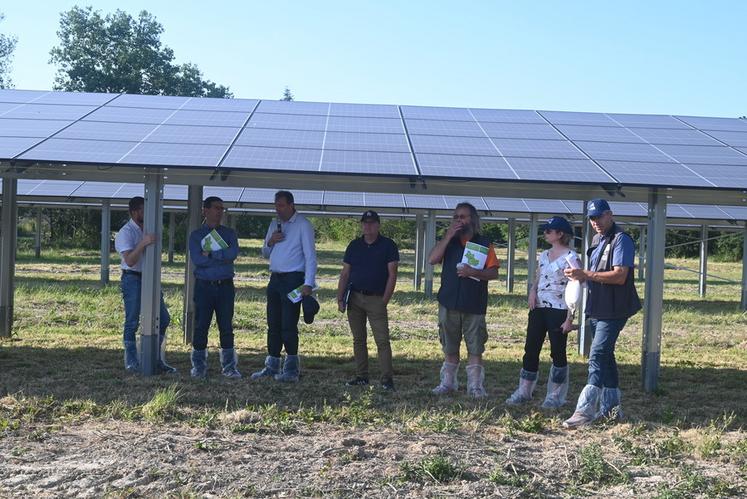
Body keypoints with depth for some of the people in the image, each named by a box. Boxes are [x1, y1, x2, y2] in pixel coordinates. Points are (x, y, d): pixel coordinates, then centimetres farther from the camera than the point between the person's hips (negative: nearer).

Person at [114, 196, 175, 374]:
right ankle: (131, 362, 7)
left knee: (163, 318, 6)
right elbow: (130, 260, -21)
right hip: (133, 279, -8)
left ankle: (155, 359, 14)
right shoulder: (126, 233, -11)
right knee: (132, 322, -2)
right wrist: (143, 244, -32)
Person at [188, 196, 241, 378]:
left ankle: (229, 366, 9)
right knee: (201, 326, 0)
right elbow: (197, 259, -10)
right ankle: (199, 366, 9)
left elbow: (233, 253, -8)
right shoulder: (196, 235, 6)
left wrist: (210, 254, -10)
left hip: (225, 286, 1)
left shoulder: (229, 233, 11)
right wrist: (222, 258, -10)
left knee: (226, 327, 3)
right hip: (204, 286, -1)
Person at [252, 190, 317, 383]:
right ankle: (272, 367, 14)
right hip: (275, 279, 7)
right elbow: (265, 254, 23)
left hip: (293, 280, -7)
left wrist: (308, 283, -20)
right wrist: (270, 242, 0)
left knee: (288, 325, -9)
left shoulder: (303, 225, -5)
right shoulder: (275, 225, 17)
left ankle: (292, 369, -4)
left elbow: (310, 256, -11)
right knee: (273, 324, 8)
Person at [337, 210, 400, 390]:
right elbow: (344, 274, 11)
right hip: (354, 297, 4)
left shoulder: (388, 245, 0)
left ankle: (387, 378, -7)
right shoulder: (354, 245, 11)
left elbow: (392, 275, -3)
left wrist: (385, 300, -10)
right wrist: (340, 298, 3)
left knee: (382, 340, -9)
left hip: (376, 299, -4)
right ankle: (361, 376, 15)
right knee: (358, 339, 8)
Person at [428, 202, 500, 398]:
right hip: (449, 302, 2)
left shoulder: (484, 243, 4)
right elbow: (432, 259, -6)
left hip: (474, 305, -2)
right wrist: (448, 236, -9)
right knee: (449, 347, 11)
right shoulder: (449, 241, 11)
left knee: (475, 348, -2)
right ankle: (448, 382, 20)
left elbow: (494, 272, -2)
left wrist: (474, 272, -19)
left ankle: (475, 385, 3)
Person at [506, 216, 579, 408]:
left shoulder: (571, 258, -9)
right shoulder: (544, 255, 13)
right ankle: (524, 391, 15)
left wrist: (569, 318, -14)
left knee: (558, 353, 2)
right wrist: (532, 290, -2)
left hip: (558, 311, -7)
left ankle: (555, 396, 13)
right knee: (531, 349, 6)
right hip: (539, 308, 7)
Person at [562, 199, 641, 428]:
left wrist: (586, 274, -26)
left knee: (597, 356, -15)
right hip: (597, 309, 10)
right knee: (605, 357, 15)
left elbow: (619, 276, -22)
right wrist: (580, 275, 1)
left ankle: (585, 409, -18)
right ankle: (611, 407, 26)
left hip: (613, 311, -10)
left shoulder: (621, 240, -12)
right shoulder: (597, 240, 17)